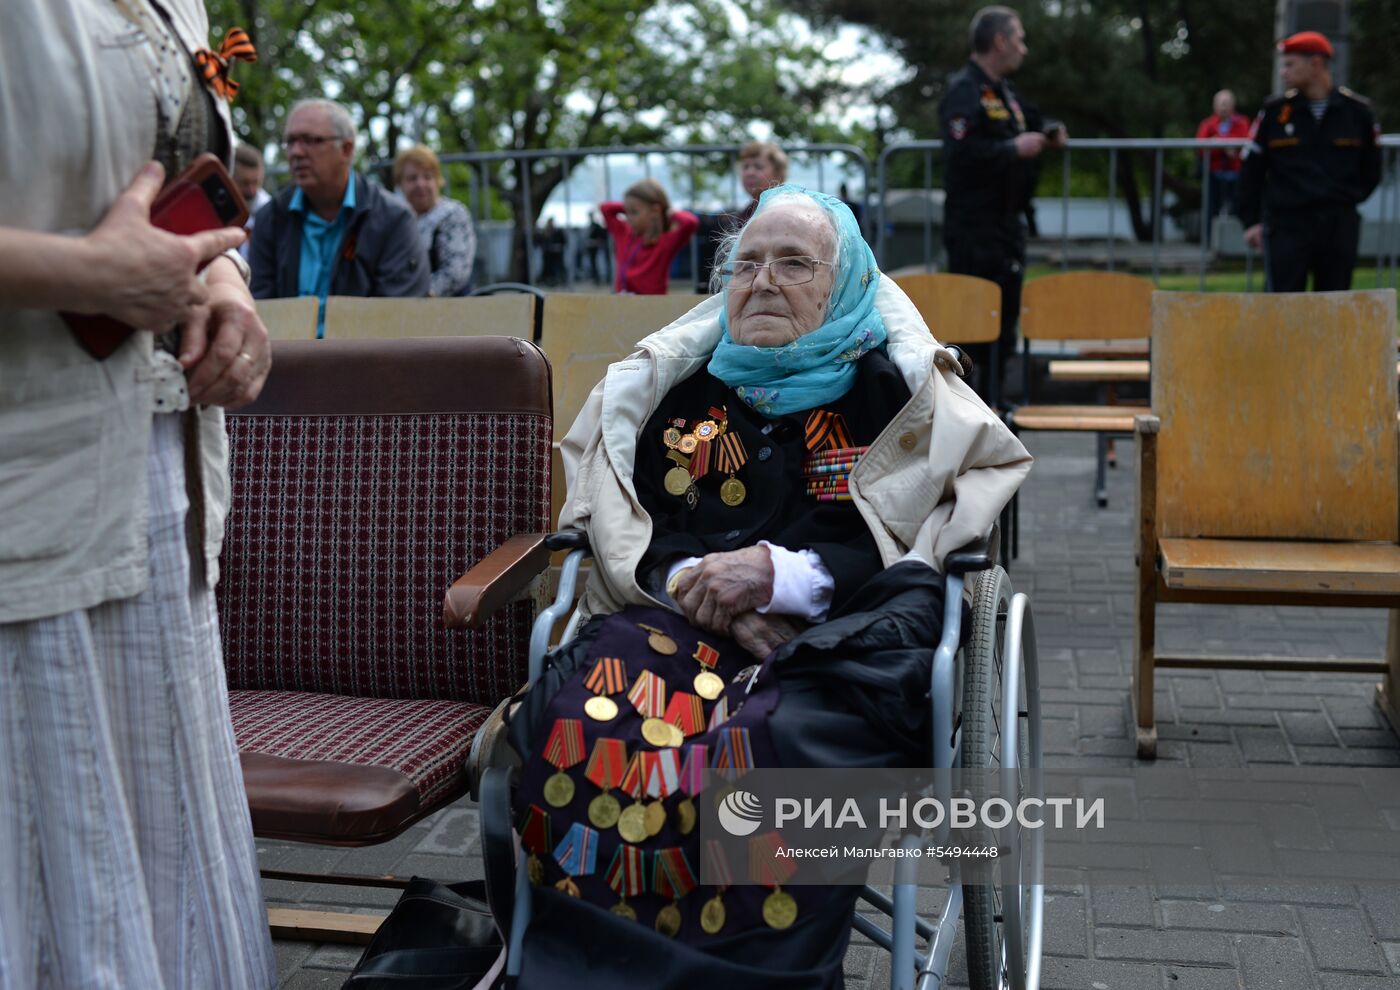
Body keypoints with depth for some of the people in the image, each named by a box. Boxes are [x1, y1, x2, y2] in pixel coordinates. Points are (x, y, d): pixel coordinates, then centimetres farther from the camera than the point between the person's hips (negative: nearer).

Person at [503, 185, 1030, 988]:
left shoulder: (900, 390, 12)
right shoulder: (672, 378, 21)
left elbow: (909, 546, 0)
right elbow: (609, 515, 15)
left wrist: (784, 576, -12)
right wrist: (680, 577, -6)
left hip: (831, 642, -2)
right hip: (671, 620, 3)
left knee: (778, 750, -38)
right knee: (576, 732, -30)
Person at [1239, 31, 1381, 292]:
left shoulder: (1357, 110, 5)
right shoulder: (1275, 110, 4)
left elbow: (1371, 170, 16)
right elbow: (1251, 170, 7)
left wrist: (1347, 201, 7)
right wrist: (1251, 221, 2)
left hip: (1340, 225, 1)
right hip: (1286, 223, -1)